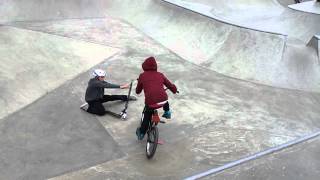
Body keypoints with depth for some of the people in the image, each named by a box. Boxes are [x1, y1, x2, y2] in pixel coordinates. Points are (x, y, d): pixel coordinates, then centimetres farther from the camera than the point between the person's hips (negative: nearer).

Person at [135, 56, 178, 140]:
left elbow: (138, 91, 18)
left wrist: (137, 90, 42)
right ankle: (167, 113, 49)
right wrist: (175, 90, 41)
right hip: (163, 100, 2)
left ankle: (141, 133, 30)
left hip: (150, 103, -2)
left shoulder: (142, 76, 8)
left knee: (147, 117, 24)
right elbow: (171, 85, 19)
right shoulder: (160, 75, 13)